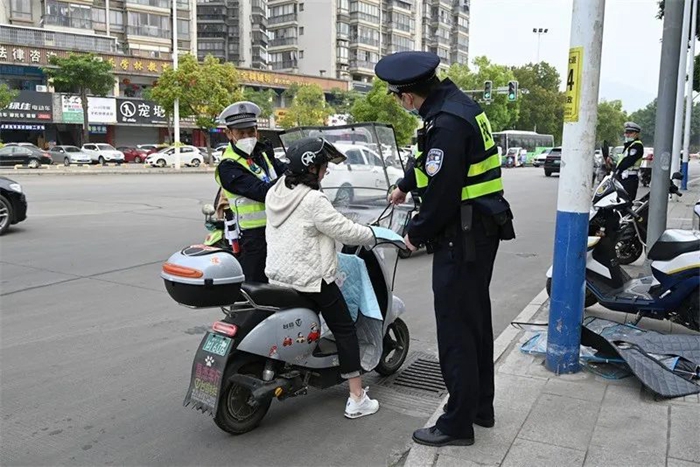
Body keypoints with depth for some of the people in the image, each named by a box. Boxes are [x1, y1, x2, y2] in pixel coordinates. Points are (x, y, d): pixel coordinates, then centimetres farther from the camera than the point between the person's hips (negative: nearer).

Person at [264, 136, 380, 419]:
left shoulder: (274, 193, 7)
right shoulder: (313, 201, -19)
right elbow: (345, 231, -15)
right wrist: (371, 236, 3)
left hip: (277, 276, 8)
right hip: (310, 280, -8)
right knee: (345, 330, 2)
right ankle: (357, 399, 4)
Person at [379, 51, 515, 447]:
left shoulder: (447, 123, -22)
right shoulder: (457, 103, 10)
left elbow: (441, 195, -24)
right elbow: (430, 159, 26)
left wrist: (416, 233, -8)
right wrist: (404, 185, 40)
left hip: (462, 237, -10)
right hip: (483, 231, 10)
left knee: (456, 330, -1)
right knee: (476, 319, 18)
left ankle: (458, 424, 13)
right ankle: (481, 406, 33)